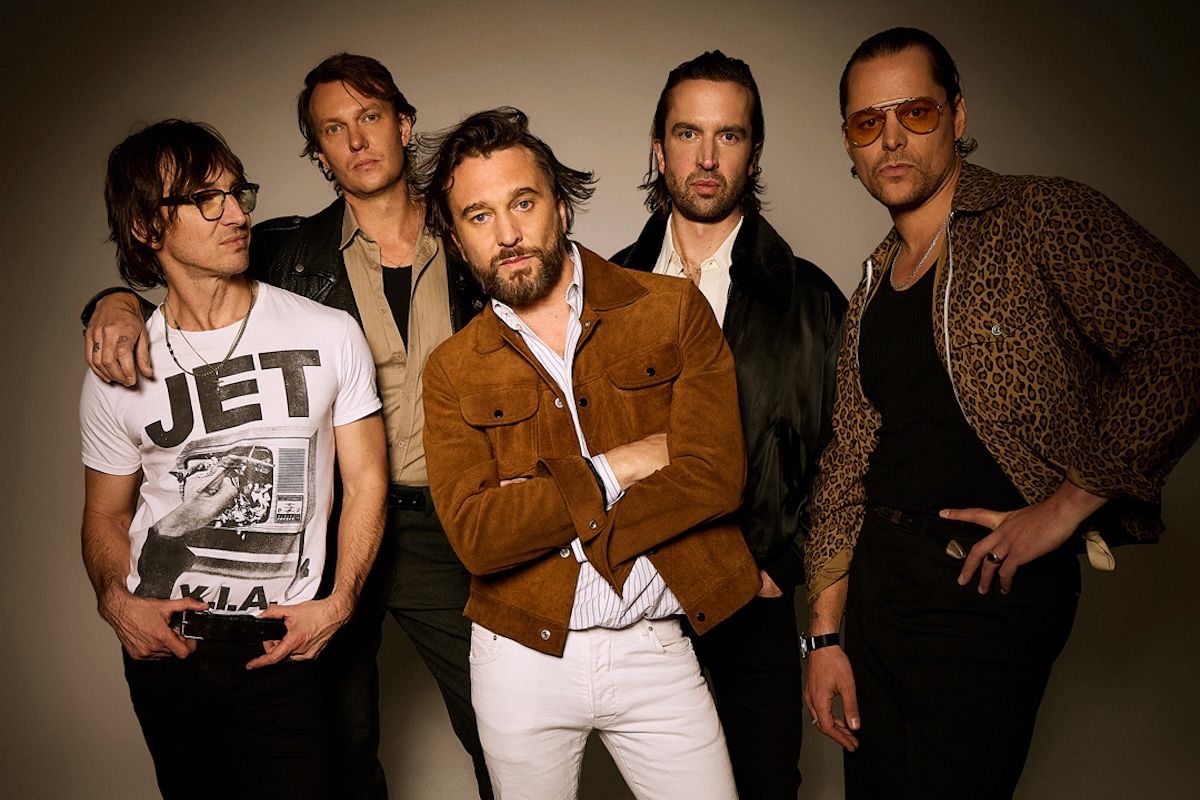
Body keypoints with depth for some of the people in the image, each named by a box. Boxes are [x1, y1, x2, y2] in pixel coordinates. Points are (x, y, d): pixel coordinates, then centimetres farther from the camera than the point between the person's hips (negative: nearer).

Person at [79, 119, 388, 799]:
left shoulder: (330, 335, -5)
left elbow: (365, 478, -1)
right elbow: (107, 515, 10)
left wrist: (340, 602, -12)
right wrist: (114, 598, -9)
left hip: (277, 648, -1)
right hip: (161, 646, 2)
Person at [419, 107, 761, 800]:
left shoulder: (674, 311, -4)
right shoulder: (454, 371, -1)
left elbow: (714, 478, -15)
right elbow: (476, 537, -12)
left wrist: (545, 523, -14)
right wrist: (613, 469, -16)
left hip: (657, 652, -1)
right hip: (522, 658, 1)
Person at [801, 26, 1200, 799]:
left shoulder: (1043, 217, -7)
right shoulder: (874, 287, 12)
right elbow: (848, 465, 11)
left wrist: (1066, 507, -16)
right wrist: (825, 635, 8)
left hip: (989, 592, -6)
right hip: (878, 584, 6)